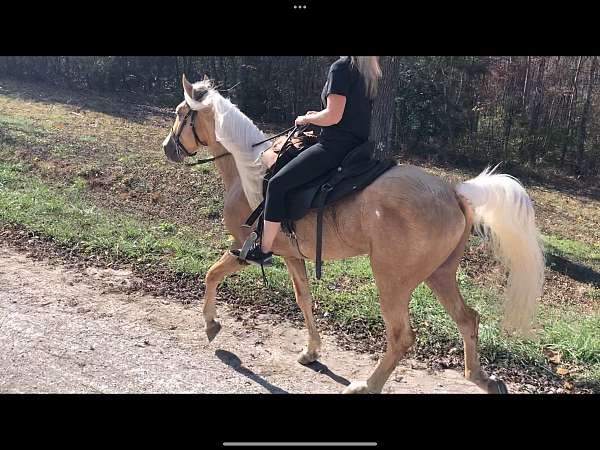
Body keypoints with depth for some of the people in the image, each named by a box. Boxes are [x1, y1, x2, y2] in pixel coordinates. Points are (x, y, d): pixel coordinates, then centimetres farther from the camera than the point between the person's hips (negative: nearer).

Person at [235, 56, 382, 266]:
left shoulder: (341, 67, -13)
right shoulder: (369, 70, 14)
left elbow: (333, 116, -20)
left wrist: (307, 119, -2)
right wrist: (319, 115, 17)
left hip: (334, 146, -10)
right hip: (356, 145, 10)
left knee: (277, 183, -10)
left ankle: (264, 251, -6)